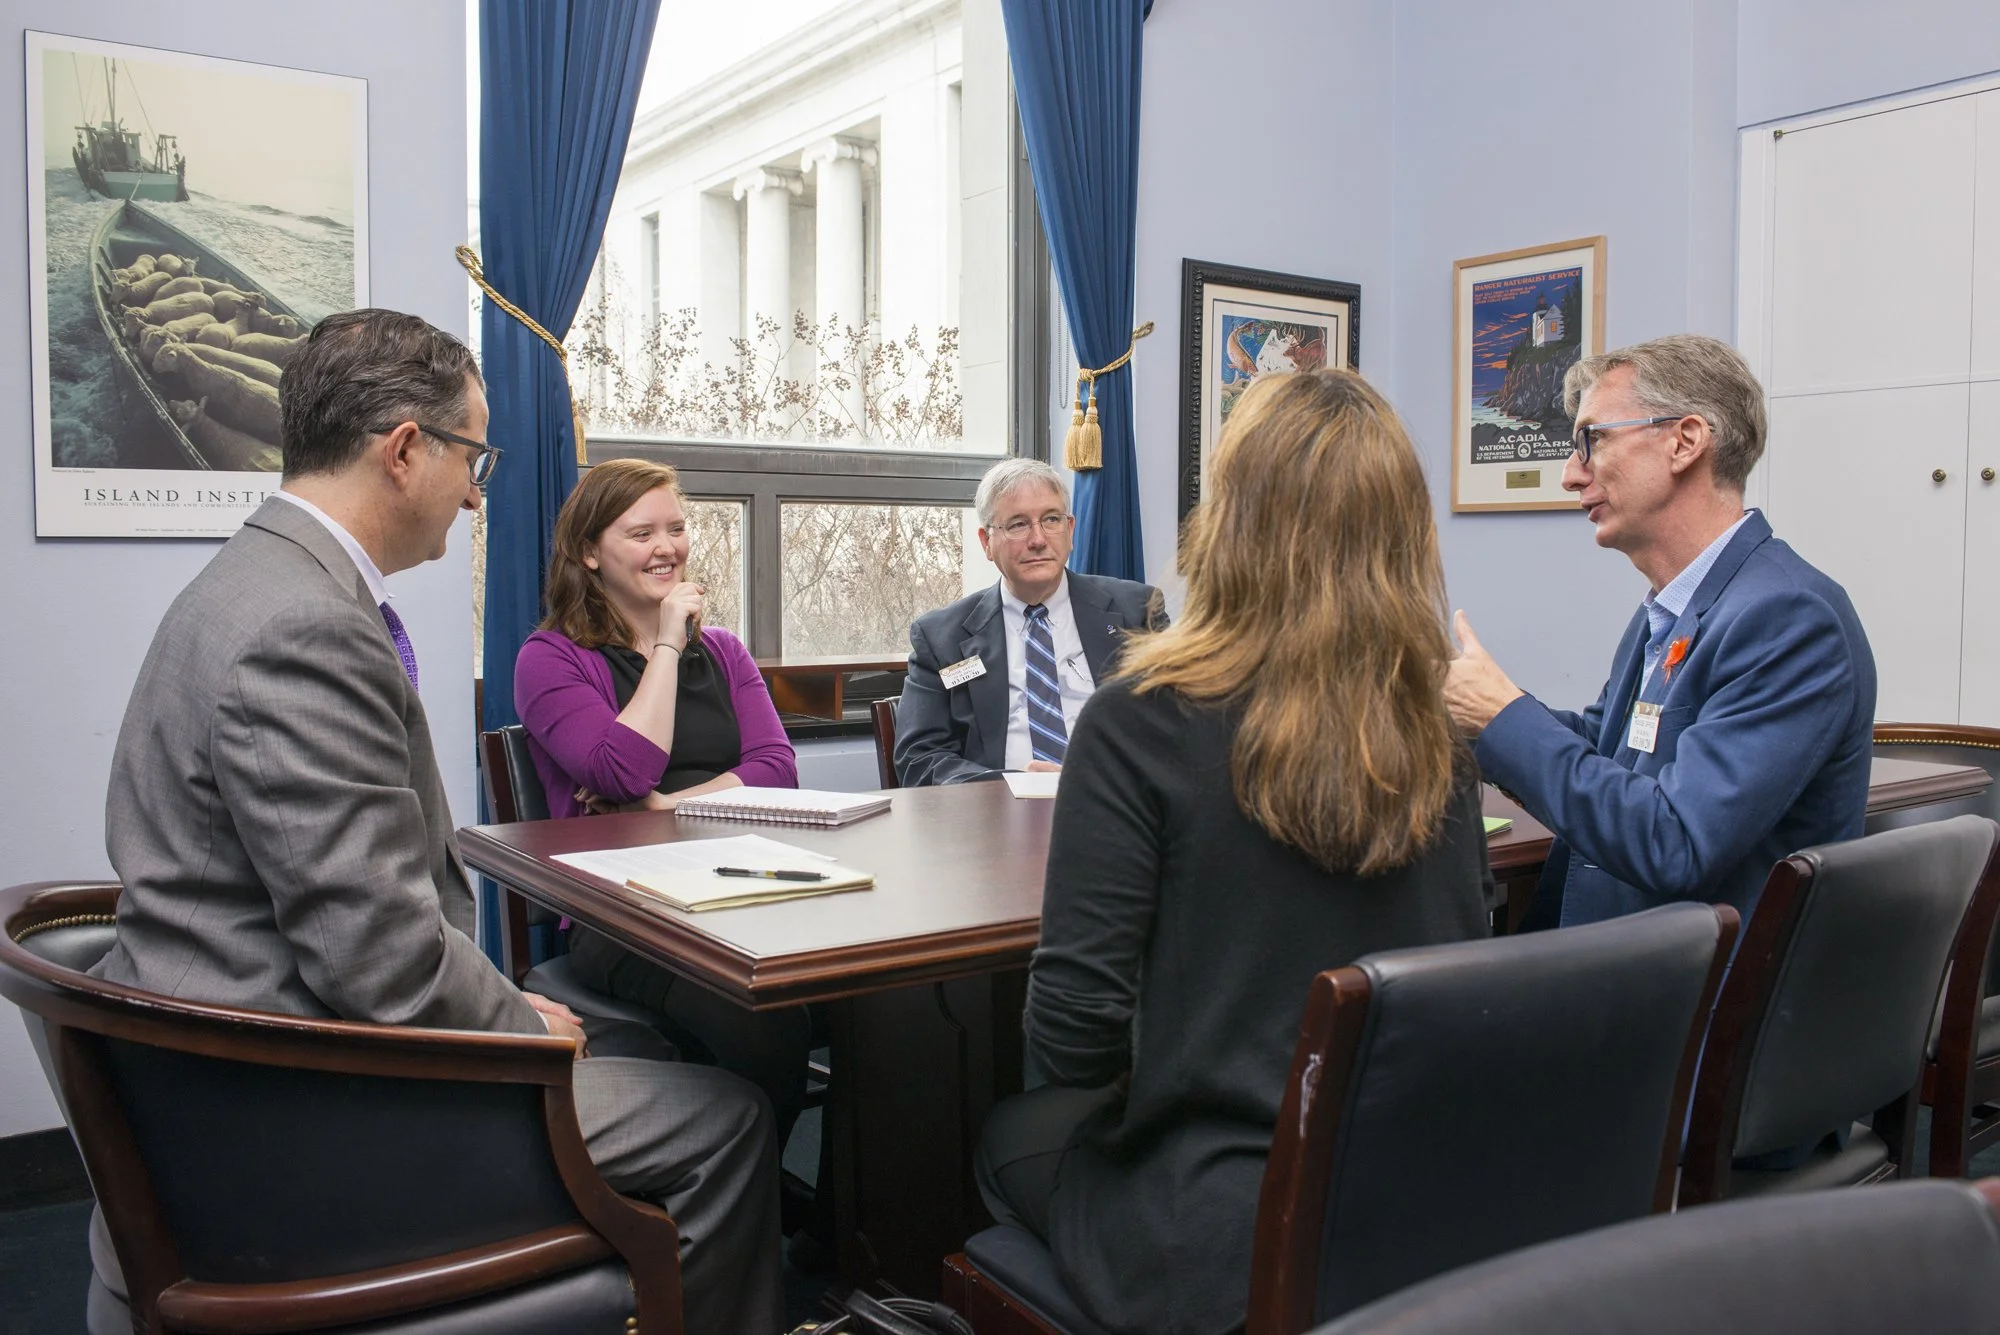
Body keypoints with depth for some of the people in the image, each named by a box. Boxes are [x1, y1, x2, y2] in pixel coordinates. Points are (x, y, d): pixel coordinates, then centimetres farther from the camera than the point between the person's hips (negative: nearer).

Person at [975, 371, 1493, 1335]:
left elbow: (1073, 1037, -19)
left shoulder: (1143, 723, -20)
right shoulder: (1438, 742, -4)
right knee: (1048, 1124, 29)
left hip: (1222, 1246, -5)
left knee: (1012, 1138, 25)